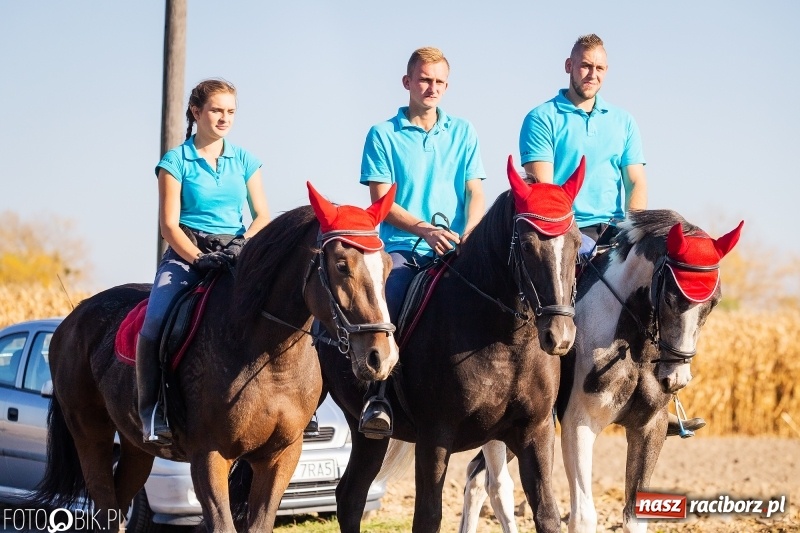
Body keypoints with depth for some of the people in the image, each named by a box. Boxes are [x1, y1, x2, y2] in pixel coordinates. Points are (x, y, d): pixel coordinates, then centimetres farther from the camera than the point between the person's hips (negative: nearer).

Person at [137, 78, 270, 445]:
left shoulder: (245, 161, 11)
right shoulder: (176, 162, 1)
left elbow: (263, 215, 8)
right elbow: (169, 224, -4)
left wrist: (244, 243, -12)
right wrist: (199, 258, -17)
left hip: (235, 252, 3)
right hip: (186, 251, -3)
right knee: (155, 322, -28)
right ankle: (151, 412, -22)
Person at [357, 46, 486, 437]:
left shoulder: (463, 132, 15)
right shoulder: (383, 135, 6)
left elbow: (475, 193, 10)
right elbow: (381, 201, -1)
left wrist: (469, 232, -11)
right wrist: (425, 229, -16)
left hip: (453, 252, 2)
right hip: (401, 249, -2)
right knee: (382, 299, -31)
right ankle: (376, 396, -30)